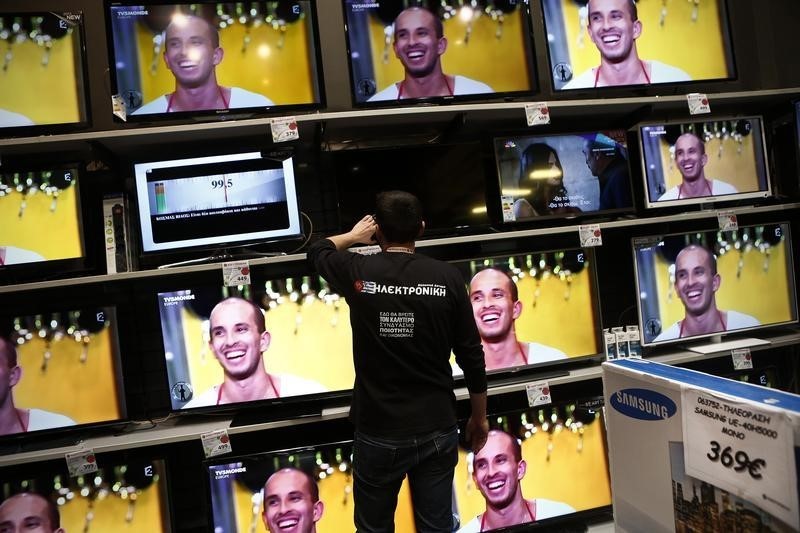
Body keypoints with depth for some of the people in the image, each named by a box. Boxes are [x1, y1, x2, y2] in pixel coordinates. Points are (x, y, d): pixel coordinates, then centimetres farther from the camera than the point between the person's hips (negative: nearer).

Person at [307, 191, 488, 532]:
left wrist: (354, 235, 34)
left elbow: (317, 251, 15)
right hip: (437, 429, 1)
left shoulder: (358, 272, -9)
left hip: (378, 432, -1)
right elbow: (472, 356, -2)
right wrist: (480, 417, 11)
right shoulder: (448, 277, -8)